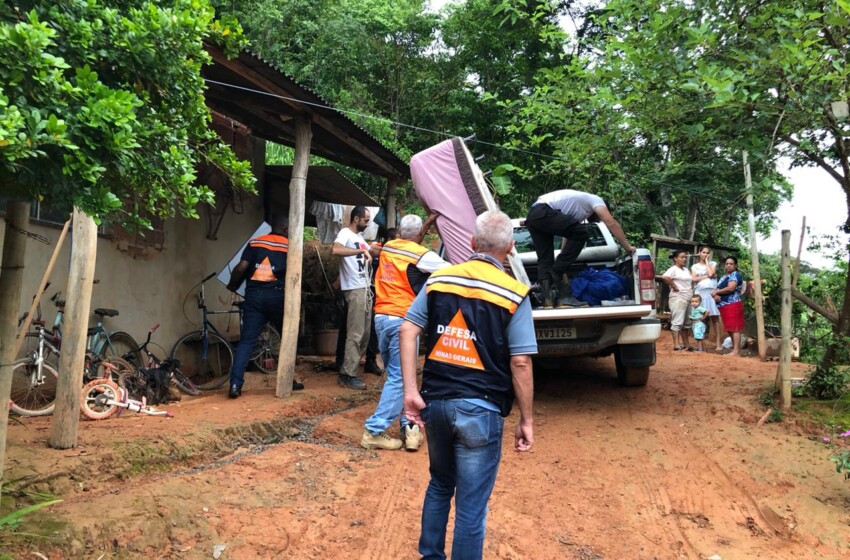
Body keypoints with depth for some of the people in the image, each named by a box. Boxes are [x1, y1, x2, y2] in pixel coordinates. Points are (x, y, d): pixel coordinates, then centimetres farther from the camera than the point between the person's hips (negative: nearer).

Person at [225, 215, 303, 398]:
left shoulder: (254, 242, 9)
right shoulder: (290, 246, 5)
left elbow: (241, 268, 0)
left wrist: (232, 285, 15)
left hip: (254, 295, 2)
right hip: (277, 296, -2)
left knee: (246, 341, 3)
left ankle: (235, 384, -6)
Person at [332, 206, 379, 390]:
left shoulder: (359, 237, 19)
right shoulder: (345, 233, -10)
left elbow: (372, 251, 34)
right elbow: (336, 250, -31)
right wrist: (361, 251, -29)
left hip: (365, 288, 10)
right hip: (355, 290, -10)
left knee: (364, 333, 12)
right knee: (355, 334, -9)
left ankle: (349, 369, 20)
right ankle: (347, 375, -4)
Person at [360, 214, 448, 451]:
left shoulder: (387, 248, 11)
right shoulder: (422, 256, -7)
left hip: (381, 317, 7)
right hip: (403, 320, -7)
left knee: (396, 374, 14)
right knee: (399, 378, -2)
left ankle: (409, 425, 17)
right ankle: (374, 432, -3)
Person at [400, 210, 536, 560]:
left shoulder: (439, 279, 3)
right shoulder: (514, 294, -9)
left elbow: (407, 331, -2)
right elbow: (520, 363, -10)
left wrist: (410, 391, -2)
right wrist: (526, 420, -2)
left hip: (435, 401, 5)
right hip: (479, 409, -4)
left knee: (439, 485, 25)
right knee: (471, 504, 8)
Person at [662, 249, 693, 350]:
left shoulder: (686, 270, 19)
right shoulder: (673, 269, -9)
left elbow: (690, 282, 30)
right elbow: (665, 277, -28)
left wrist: (692, 291, 12)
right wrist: (674, 287, -20)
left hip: (688, 299, 9)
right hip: (678, 299, -9)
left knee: (686, 323, 12)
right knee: (677, 322, -10)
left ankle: (685, 344, 18)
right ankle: (676, 344, -11)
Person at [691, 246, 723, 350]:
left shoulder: (713, 263, 12)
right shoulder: (695, 266, 14)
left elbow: (710, 274, -7)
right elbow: (694, 279, -1)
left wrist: (707, 261, 3)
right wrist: (706, 277, -5)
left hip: (711, 292, -1)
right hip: (700, 293, 1)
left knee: (714, 317, -6)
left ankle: (718, 342, -8)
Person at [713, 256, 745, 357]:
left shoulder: (736, 275, -4)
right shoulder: (723, 277, 22)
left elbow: (730, 288, -18)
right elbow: (717, 289, 17)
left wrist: (716, 292, -6)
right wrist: (715, 295, -8)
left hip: (733, 305, -9)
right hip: (724, 306, 9)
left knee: (735, 328, -12)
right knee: (730, 329, 9)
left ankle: (736, 351, -15)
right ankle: (735, 349, 12)